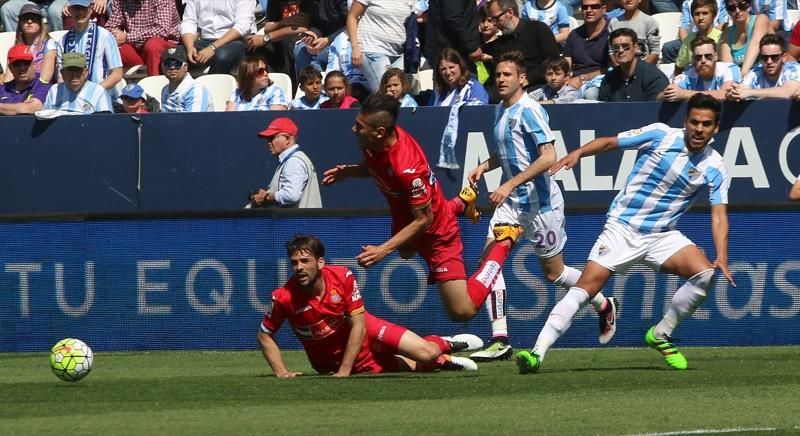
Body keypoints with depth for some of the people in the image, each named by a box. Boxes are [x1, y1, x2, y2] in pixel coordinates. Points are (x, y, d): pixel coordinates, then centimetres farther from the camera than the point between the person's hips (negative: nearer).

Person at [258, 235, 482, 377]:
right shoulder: (284, 298, -24)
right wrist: (281, 372, -21)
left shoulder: (343, 277, -23)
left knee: (426, 354, -15)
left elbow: (358, 326, -19)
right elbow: (264, 336, -9)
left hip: (366, 332, 0)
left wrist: (344, 371, -25)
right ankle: (441, 361, 26)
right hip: (331, 360, 0)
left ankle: (444, 344, 24)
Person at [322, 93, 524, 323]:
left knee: (462, 311, -8)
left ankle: (503, 242, 9)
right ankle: (459, 204, 49)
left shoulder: (406, 168, -43)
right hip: (403, 217, 9)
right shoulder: (374, 144, -19)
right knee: (405, 251, 44)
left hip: (436, 232, -9)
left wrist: (383, 250, -34)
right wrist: (347, 171, -14)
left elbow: (423, 220, -31)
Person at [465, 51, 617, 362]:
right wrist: (484, 167, 7)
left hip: (540, 203, -8)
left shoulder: (528, 111, -18)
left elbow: (548, 157, -25)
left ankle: (604, 306, 34)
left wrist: (510, 185, -29)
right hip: (511, 202, 8)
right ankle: (499, 340, -10)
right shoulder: (501, 110, 9)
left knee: (553, 272, 7)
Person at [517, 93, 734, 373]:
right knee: (586, 286, -16)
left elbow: (719, 215, -8)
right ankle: (537, 352, -16)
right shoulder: (660, 135, -9)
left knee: (704, 273, -20)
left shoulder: (714, 168, -4)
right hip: (622, 227, -2)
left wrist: (722, 258, -23)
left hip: (662, 236, 2)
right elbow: (609, 142, -1)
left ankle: (661, 335, 1)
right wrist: (577, 153, -18)